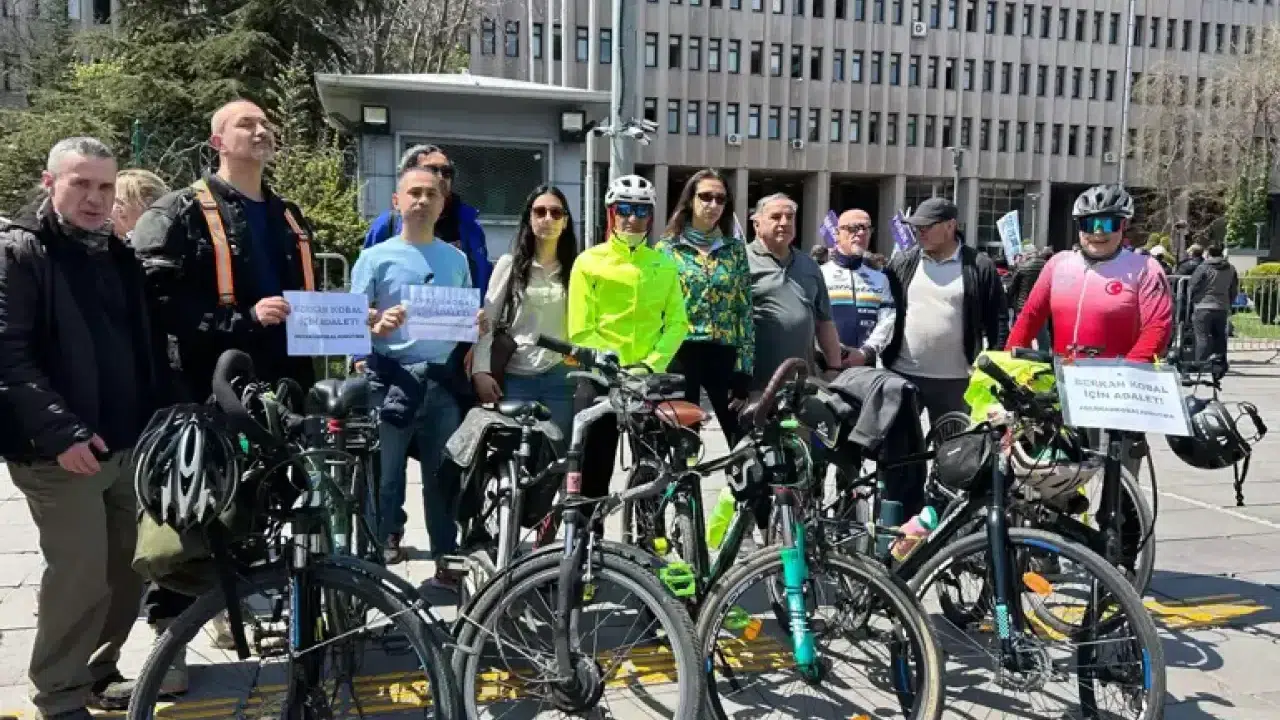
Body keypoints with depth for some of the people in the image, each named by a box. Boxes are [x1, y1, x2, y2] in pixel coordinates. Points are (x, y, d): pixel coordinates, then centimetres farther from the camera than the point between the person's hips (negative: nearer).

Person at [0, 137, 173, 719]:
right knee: (80, 577, -3)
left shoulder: (118, 256, 15)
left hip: (127, 446, 6)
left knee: (129, 570, 11)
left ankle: (97, 672, 30)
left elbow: (147, 347, 19)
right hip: (60, 452, -6)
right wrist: (61, 432, -21)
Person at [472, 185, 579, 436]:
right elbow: (486, 322, 0)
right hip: (515, 378, -1)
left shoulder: (576, 267, 6)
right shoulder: (509, 264, 2)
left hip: (560, 378, 1)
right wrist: (481, 371, -10)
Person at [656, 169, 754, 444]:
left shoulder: (735, 249, 8)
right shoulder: (667, 249, 2)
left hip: (724, 355, 2)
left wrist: (744, 371, -2)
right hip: (680, 354, -1)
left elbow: (744, 310, 5)